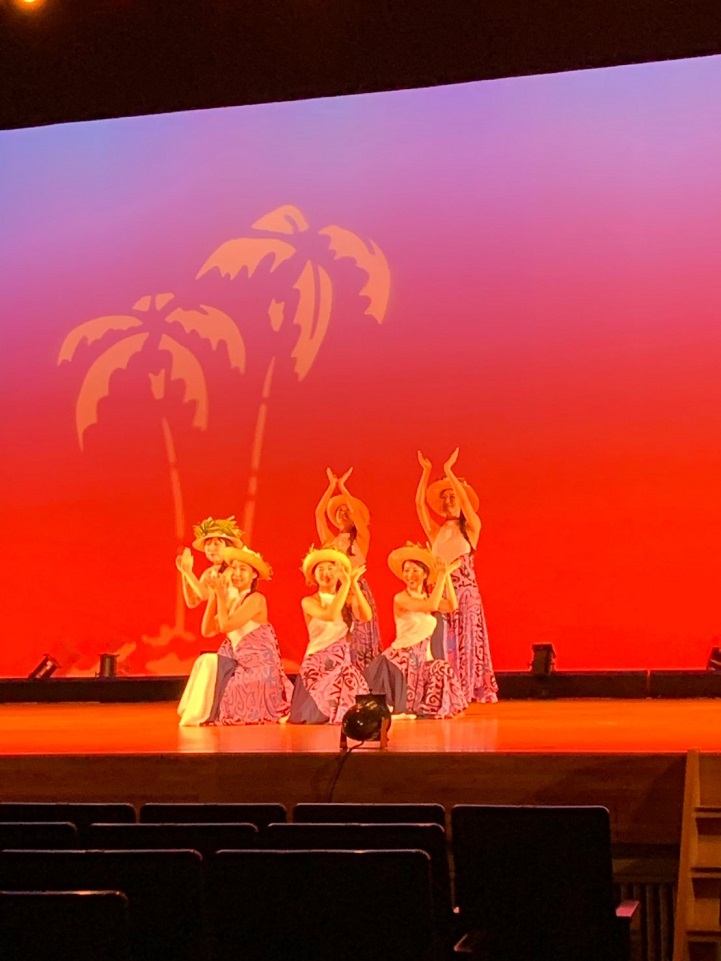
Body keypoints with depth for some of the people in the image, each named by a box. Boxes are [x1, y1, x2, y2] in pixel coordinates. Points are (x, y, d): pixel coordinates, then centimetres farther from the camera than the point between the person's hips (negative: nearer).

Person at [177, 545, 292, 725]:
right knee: (205, 663, -8)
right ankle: (196, 718, -2)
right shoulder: (233, 600, 11)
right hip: (240, 664, 8)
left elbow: (226, 626, -23)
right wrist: (213, 596, 0)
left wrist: (221, 594, -15)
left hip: (258, 670, -8)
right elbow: (207, 631, 4)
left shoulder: (256, 599, -14)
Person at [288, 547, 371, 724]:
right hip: (317, 664, -3)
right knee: (318, 717, -19)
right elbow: (330, 615, -20)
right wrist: (346, 584, -17)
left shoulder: (349, 599, 11)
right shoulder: (309, 602, 0)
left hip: (343, 663, 3)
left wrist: (354, 584, -13)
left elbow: (366, 616, -10)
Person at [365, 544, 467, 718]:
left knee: (443, 671, -12)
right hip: (402, 656, -7)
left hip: (423, 658, 7)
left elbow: (452, 606, -6)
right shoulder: (400, 598, -11)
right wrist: (441, 576, -20)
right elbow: (431, 606, -25)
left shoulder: (428, 596, 10)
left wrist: (447, 575, -7)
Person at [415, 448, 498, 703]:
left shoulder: (470, 529, 4)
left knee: (465, 640, -3)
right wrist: (426, 473, -5)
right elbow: (419, 504, 3)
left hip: (465, 591, -3)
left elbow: (466, 500, -10)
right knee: (443, 642, -1)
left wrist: (449, 471, -13)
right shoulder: (436, 532, 12)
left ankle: (463, 693, 0)